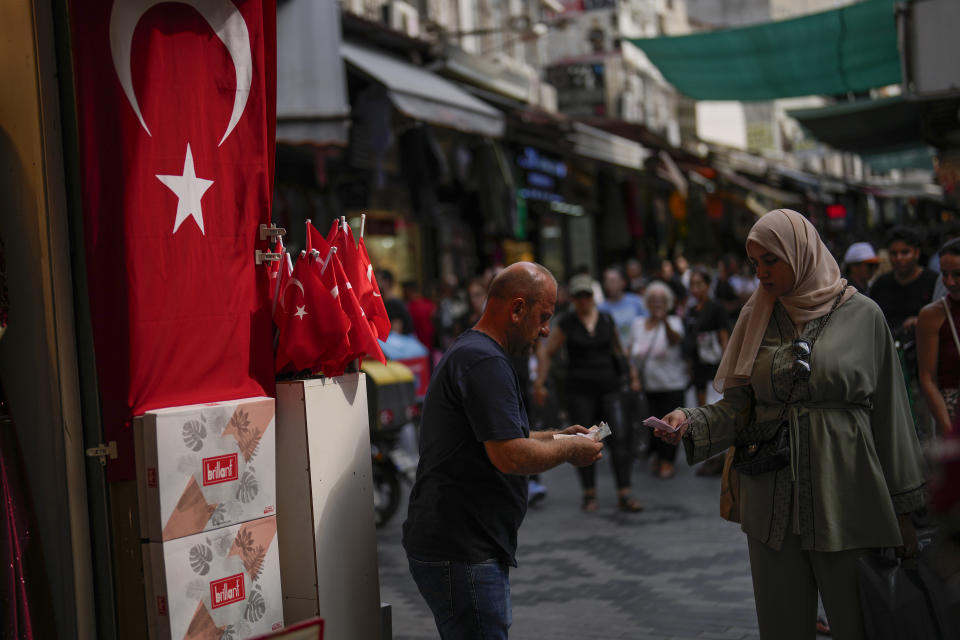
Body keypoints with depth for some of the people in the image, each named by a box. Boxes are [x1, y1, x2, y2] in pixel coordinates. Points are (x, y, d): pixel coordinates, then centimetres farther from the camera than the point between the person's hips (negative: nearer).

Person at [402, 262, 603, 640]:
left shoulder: (467, 352, 18)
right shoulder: (484, 361, -18)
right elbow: (509, 457, -25)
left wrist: (555, 437, 17)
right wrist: (568, 451, -8)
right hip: (461, 553, -11)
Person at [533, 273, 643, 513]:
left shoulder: (607, 320, 7)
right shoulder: (566, 323, -1)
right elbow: (546, 352, 3)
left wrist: (630, 370, 15)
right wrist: (540, 384, -2)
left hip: (610, 386, 2)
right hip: (580, 390, -1)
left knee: (620, 438, -8)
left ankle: (624, 495, -7)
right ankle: (589, 494, 16)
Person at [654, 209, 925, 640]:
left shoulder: (861, 315, -1)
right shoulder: (758, 317, 8)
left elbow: (888, 413, -1)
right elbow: (737, 407, 5)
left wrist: (903, 509, -1)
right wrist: (690, 422, -16)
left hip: (845, 499, -3)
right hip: (774, 503, 3)